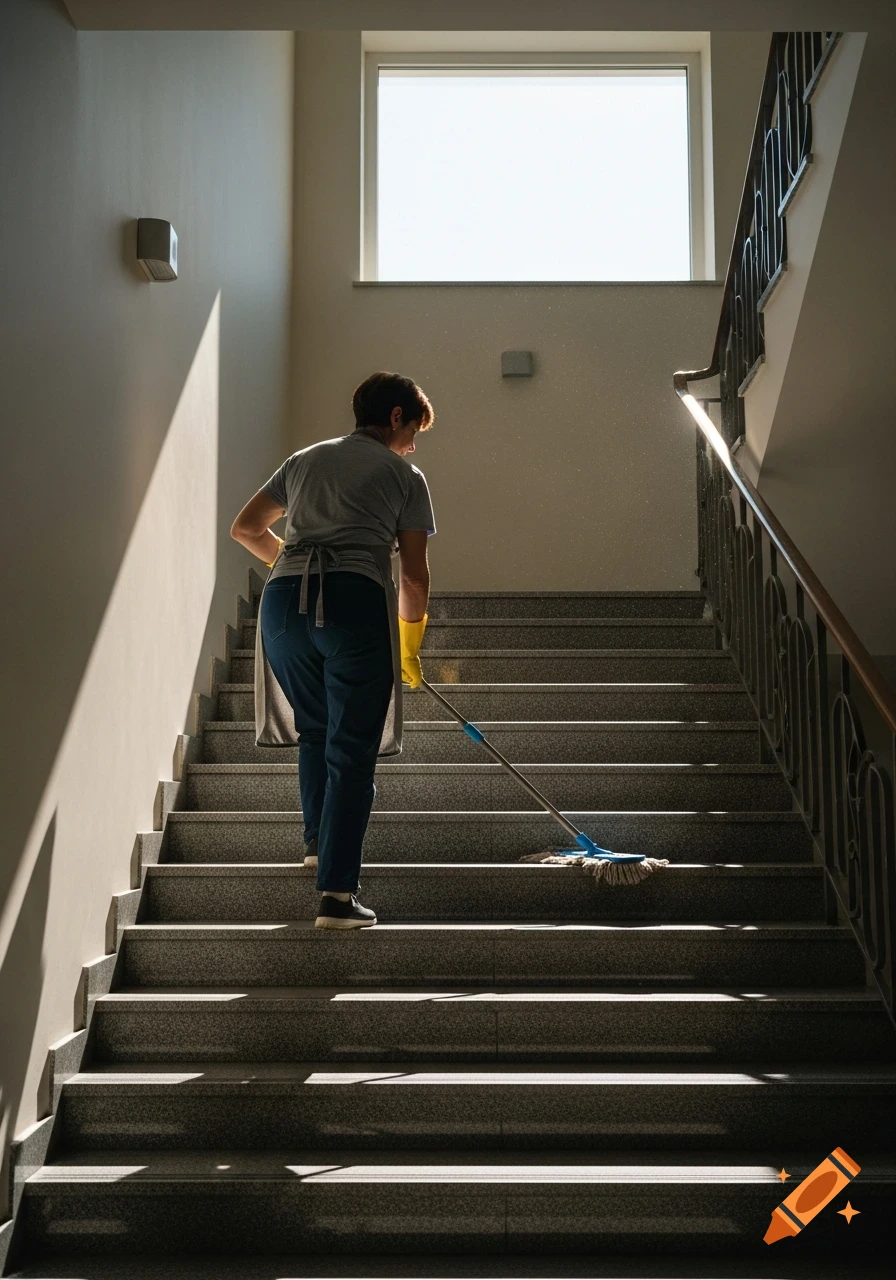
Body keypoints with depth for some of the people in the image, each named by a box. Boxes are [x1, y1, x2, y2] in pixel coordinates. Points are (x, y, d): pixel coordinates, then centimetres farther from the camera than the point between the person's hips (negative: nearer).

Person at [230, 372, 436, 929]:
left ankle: (318, 841, 35)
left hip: (284, 600, 4)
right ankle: (337, 894, -6)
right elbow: (415, 576, 10)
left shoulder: (305, 459, 25)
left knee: (315, 730, 26)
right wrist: (410, 648, 23)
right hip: (358, 600, -4)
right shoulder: (405, 475, 14)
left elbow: (246, 528, 29)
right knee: (352, 749, -1)